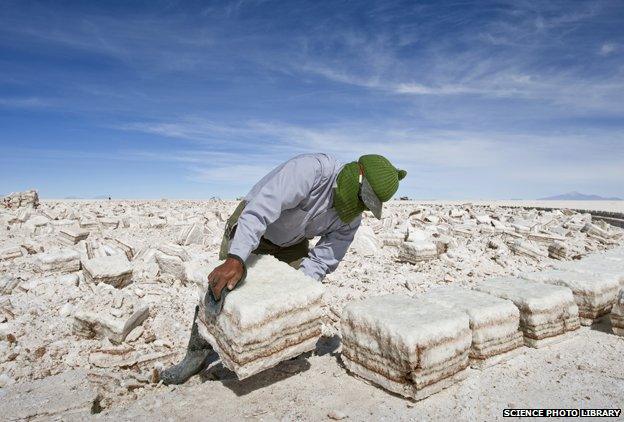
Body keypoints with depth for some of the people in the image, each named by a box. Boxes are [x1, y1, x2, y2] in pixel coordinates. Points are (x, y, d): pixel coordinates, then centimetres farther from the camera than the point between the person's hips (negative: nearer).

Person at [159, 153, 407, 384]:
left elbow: (322, 261, -15)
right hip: (250, 227, -5)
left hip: (291, 243, 5)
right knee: (221, 288, -9)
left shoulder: (350, 220, -16)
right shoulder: (311, 169, -38)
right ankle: (197, 353, 10)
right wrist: (236, 259, -57)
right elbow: (260, 209, -47)